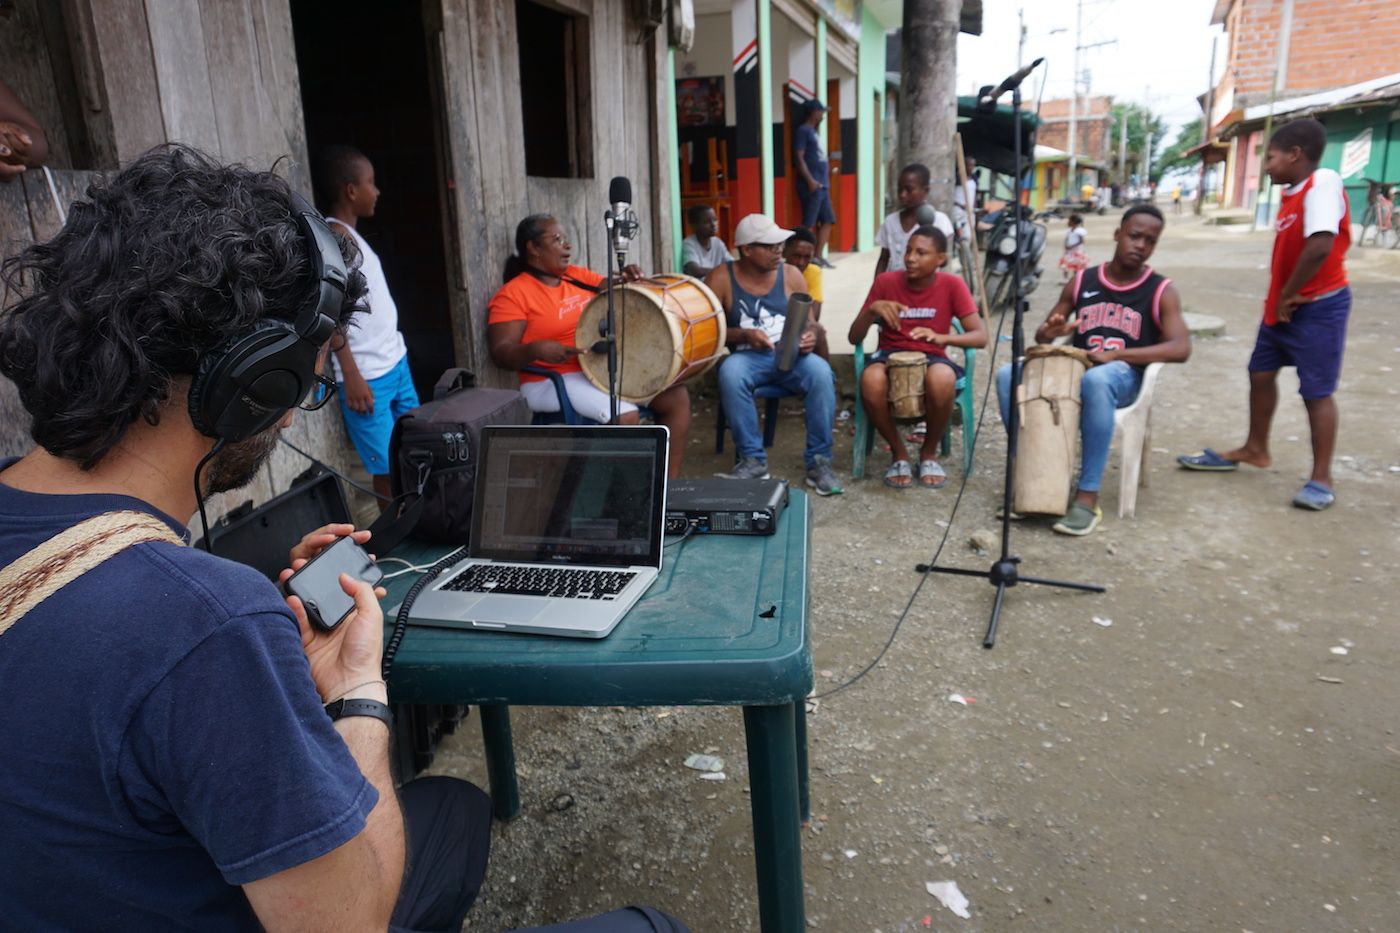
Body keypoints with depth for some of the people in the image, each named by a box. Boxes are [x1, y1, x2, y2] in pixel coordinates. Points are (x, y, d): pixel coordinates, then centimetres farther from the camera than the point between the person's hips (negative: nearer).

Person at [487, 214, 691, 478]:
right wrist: (536, 349, -35)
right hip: (555, 381, -8)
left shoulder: (579, 275, 12)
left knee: (676, 395, -2)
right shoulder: (513, 295, -8)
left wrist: (628, 279, -5)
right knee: (625, 415, -30)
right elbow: (501, 353, -15)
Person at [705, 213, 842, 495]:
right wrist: (744, 335, -19)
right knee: (730, 372, -36)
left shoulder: (791, 275, 5)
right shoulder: (721, 279, -2)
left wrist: (810, 337, -16)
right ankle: (753, 459, -22)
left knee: (821, 371, -31)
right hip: (748, 357, -1)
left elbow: (809, 322, 8)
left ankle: (819, 461, -19)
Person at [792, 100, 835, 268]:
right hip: (812, 185, -10)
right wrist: (810, 180, -21)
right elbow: (799, 158, -14)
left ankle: (818, 257, 13)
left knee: (827, 220, 9)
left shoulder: (813, 132, 22)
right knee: (809, 223, -9)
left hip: (822, 185, 10)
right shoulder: (802, 130, -6)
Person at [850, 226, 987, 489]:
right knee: (870, 381, -36)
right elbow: (854, 338, -3)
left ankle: (929, 453, -8)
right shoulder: (886, 282, -3)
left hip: (932, 358, 0)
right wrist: (872, 310, -23)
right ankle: (899, 453, -9)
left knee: (942, 380, -38)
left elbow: (980, 337, -11)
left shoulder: (952, 284, -5)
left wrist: (940, 337, -29)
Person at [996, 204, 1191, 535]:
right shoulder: (1081, 281, 10)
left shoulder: (1161, 291, 1)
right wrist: (1049, 332, -13)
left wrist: (1116, 354, -23)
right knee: (1008, 375, -23)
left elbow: (1180, 348, -11)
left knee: (1096, 380, -41)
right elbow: (1041, 335, 14)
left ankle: (1088, 497, -35)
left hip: (1123, 378, -3)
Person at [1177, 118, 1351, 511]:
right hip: (1283, 305, 9)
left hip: (1319, 306, -9)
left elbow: (1320, 247, -31)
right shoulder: (1291, 193, 8)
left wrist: (1288, 295, -19)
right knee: (1260, 373, 16)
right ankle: (1255, 450, 32)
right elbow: (1287, 251, 9)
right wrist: (1279, 298, -2)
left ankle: (1321, 478, 7)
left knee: (1317, 391, -2)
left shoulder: (1323, 182, -20)